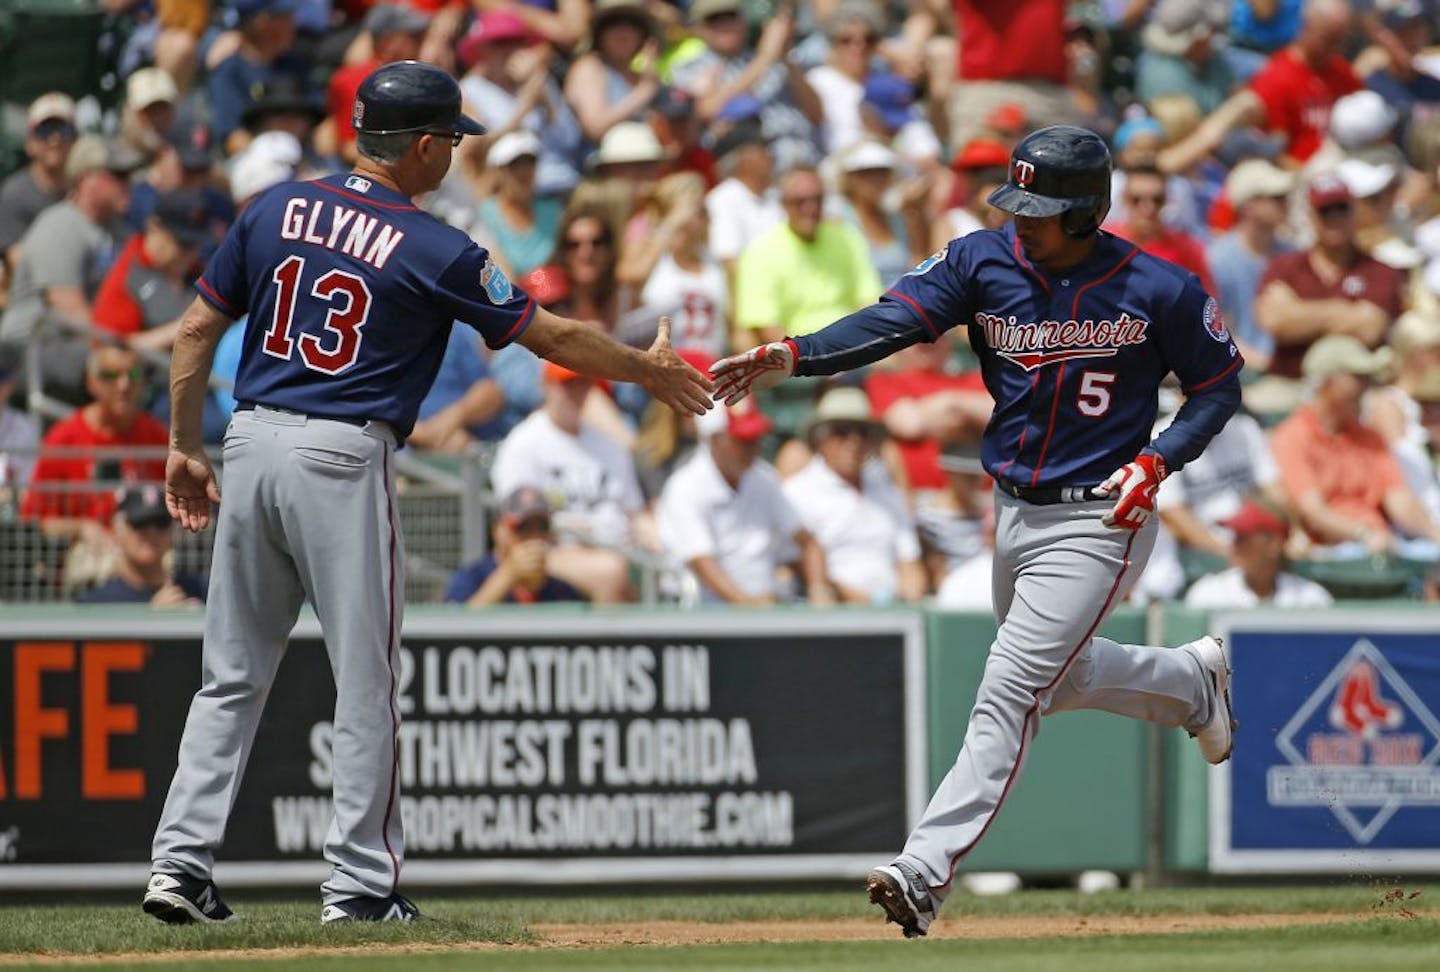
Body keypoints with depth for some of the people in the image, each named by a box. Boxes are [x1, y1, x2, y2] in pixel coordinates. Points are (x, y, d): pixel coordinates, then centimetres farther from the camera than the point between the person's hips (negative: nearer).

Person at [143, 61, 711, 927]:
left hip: (253, 442, 5)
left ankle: (181, 863, 5)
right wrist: (650, 370, 15)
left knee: (232, 676, 11)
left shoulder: (276, 211, 7)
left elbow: (197, 329, 9)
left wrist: (185, 448, 17)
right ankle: (360, 883, 5)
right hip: (344, 462, -5)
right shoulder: (432, 250, -6)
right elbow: (551, 336, 0)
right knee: (366, 681, 4)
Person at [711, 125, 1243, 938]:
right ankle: (1194, 682, 53)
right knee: (1060, 675, 25)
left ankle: (925, 871, -18)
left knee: (1009, 695, -14)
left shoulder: (1160, 291, -14)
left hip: (1097, 521, -6)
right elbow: (891, 322, -18)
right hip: (1013, 511, 6)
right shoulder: (985, 262, -6)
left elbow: (1220, 386, -1)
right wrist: (792, 356, -34)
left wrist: (1157, 461, -17)